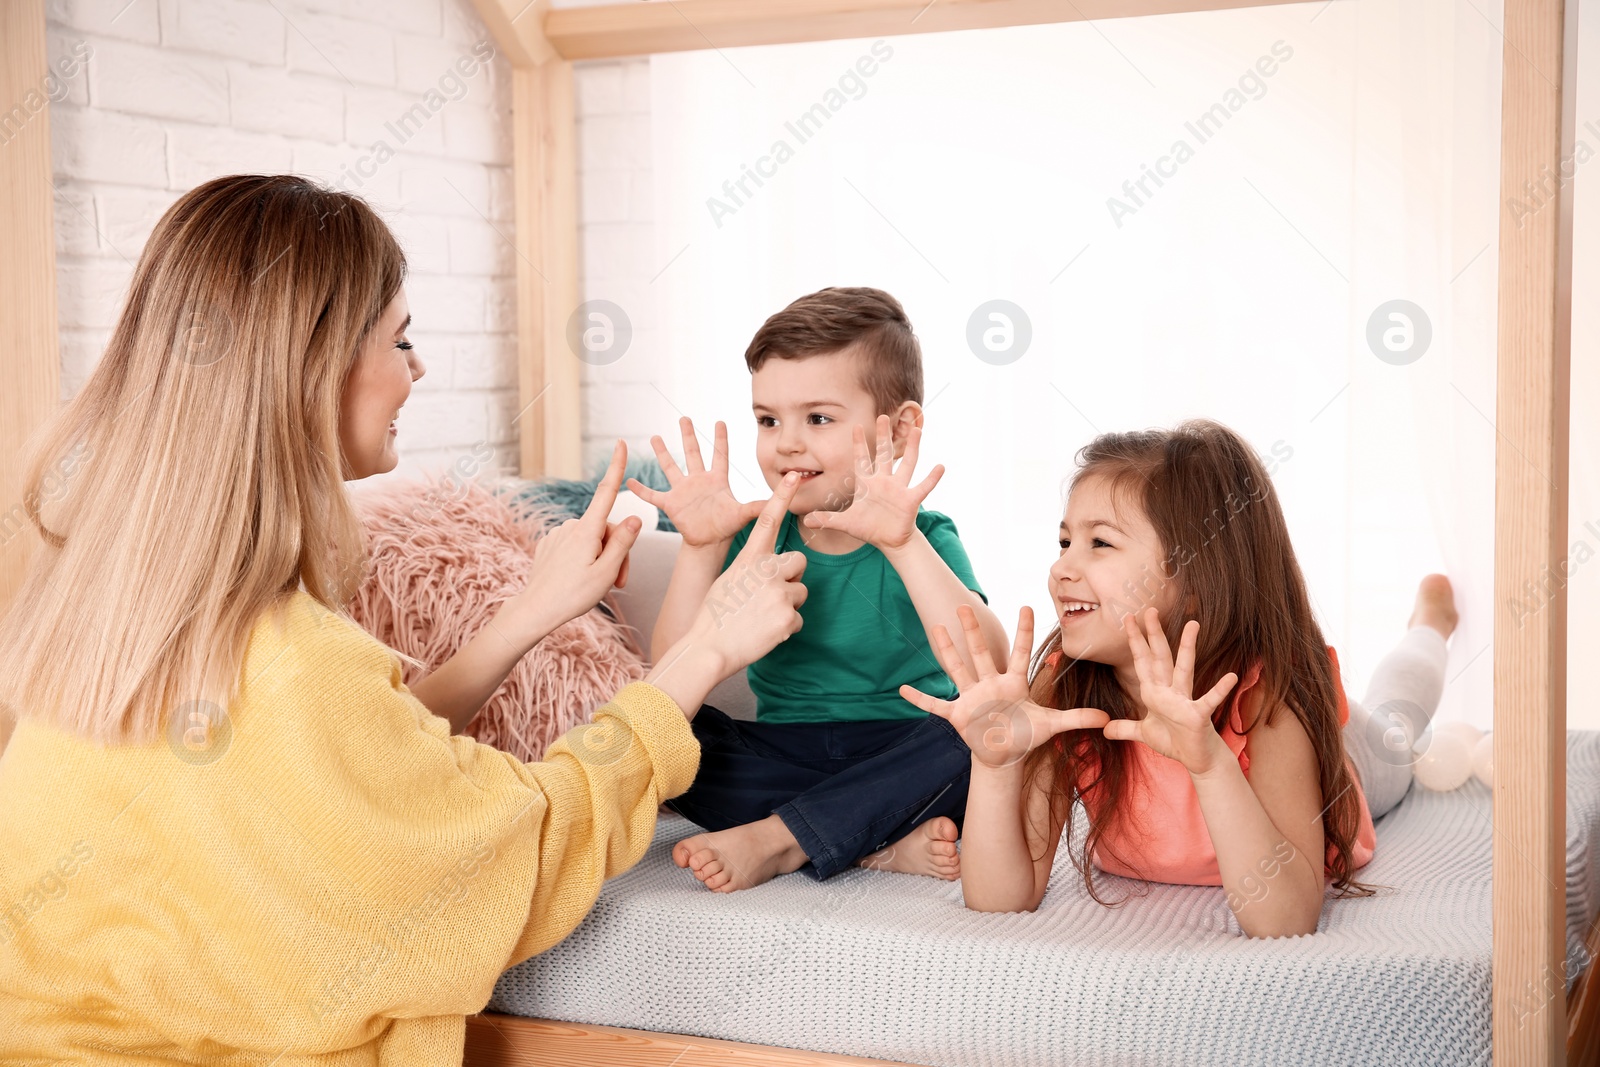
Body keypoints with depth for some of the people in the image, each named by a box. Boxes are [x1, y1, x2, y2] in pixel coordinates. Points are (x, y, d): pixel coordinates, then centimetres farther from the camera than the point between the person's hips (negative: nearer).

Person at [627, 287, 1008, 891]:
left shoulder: (923, 541, -8)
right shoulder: (752, 536, -1)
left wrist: (903, 543, -36)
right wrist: (701, 549, -22)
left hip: (901, 761, -2)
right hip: (783, 755, 3)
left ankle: (771, 841, -24)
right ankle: (879, 844, -25)